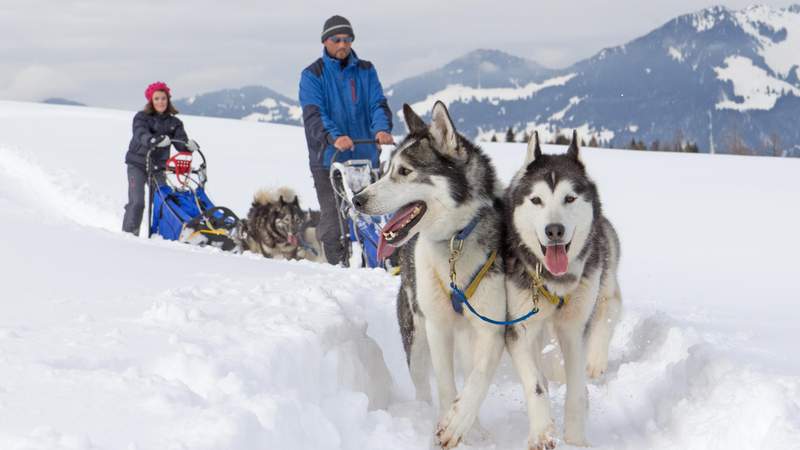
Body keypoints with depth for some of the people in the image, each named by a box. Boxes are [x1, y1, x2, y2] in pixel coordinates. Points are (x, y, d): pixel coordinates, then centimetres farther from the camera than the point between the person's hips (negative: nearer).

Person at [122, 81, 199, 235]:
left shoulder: (173, 122, 6)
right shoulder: (141, 117, -6)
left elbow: (181, 142, -7)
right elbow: (142, 135, -25)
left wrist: (189, 146, -31)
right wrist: (156, 140, -46)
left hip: (157, 167, 4)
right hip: (137, 165, -4)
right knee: (137, 202, -12)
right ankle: (129, 233, -1)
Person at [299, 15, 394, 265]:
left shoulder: (366, 71, 11)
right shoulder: (312, 75, 2)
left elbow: (378, 104, 0)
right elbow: (313, 114, -11)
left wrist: (382, 128, -22)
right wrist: (334, 137, -30)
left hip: (365, 157, 3)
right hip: (328, 159, -3)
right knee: (333, 219, -7)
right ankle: (338, 264, 0)